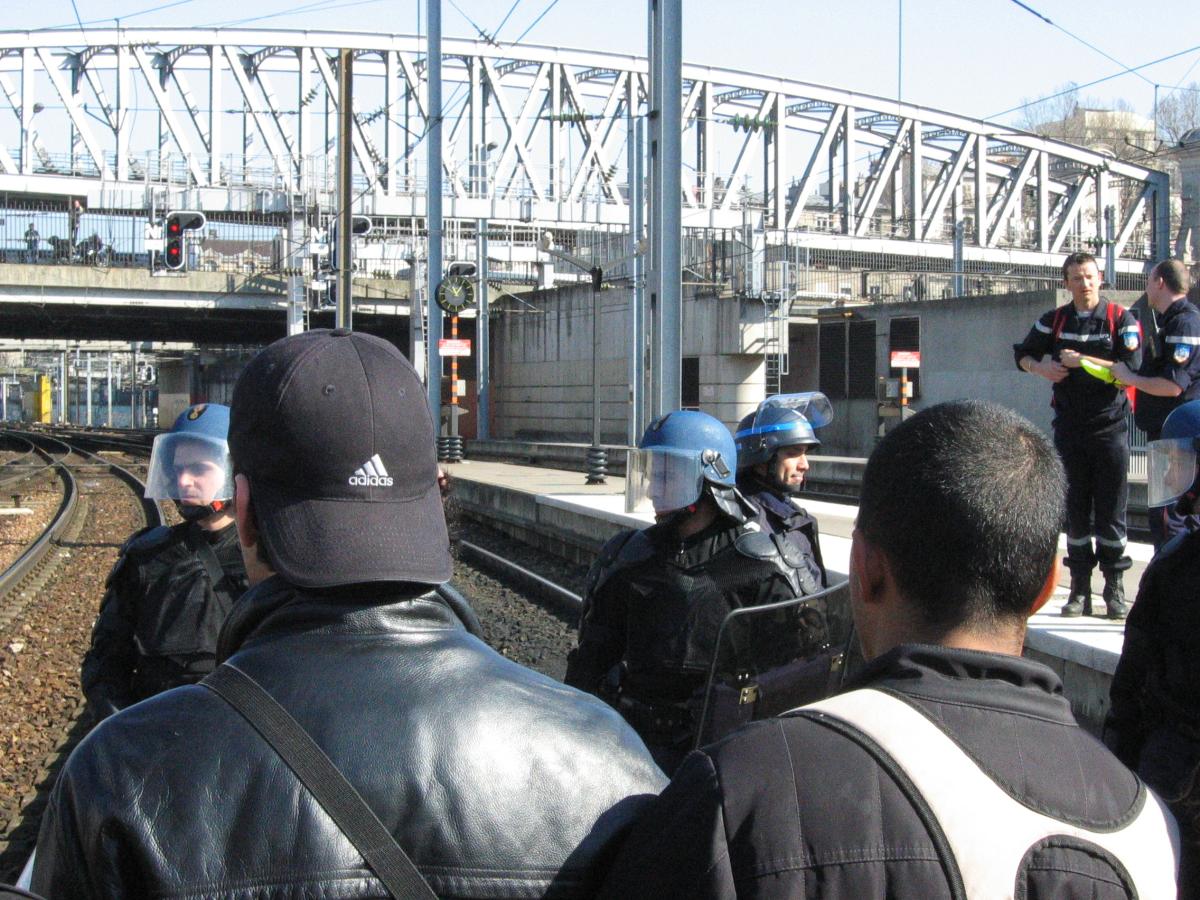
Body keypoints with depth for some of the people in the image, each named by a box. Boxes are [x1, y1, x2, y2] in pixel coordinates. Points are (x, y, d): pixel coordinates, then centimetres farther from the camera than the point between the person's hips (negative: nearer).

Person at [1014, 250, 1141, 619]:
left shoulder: (1121, 320, -1)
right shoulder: (1053, 321, 7)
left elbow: (1131, 368, -11)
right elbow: (1023, 354, 17)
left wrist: (1082, 361, -16)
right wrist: (1041, 367, -4)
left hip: (1110, 425, -3)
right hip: (1069, 428, 3)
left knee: (1111, 508, -1)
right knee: (1075, 508, 5)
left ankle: (1114, 587, 6)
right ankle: (1080, 588, 9)